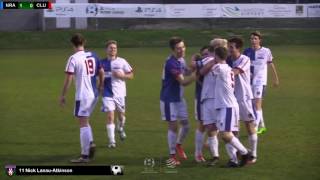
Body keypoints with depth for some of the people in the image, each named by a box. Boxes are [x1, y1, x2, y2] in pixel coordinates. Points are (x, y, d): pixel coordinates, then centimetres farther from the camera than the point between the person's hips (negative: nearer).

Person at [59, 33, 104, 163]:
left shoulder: (74, 58, -12)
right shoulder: (92, 56, 5)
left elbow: (68, 78, -13)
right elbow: (101, 72, 13)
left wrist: (63, 95, -5)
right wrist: (100, 86, 30)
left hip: (82, 95, -6)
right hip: (94, 94, 6)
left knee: (83, 123, -3)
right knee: (85, 121, 21)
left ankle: (85, 155, -3)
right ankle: (90, 143, 3)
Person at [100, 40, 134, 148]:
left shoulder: (122, 62, 0)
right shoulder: (102, 63, 3)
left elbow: (131, 75, 3)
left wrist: (121, 75, -14)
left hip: (120, 93, 1)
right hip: (108, 94, -1)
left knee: (121, 115, 15)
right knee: (110, 116, -11)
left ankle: (120, 129, 49)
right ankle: (111, 141, -7)